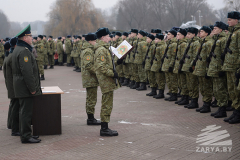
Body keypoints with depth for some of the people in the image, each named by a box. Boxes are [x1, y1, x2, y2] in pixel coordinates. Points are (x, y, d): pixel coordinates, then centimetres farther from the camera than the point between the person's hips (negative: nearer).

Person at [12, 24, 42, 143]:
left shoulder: (17, 49, 16)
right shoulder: (24, 51, -18)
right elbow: (27, 72, -24)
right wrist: (32, 88, -20)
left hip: (20, 88, 11)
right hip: (25, 89, -11)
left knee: (25, 111, 15)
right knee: (26, 112, -6)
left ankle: (26, 134, 23)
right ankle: (26, 136, -1)